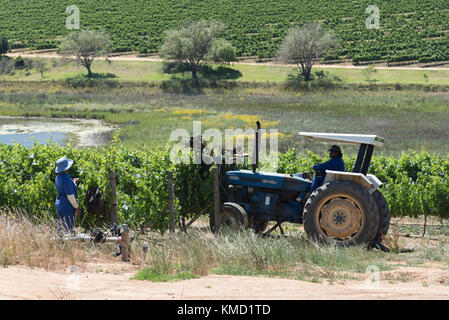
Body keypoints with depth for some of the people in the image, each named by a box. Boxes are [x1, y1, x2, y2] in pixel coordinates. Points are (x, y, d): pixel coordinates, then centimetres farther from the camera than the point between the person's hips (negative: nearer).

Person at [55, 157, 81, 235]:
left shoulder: (58, 177, 5)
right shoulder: (66, 180, -24)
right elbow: (70, 196, -22)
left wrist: (73, 182, 17)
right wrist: (77, 207, -13)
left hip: (59, 204, 9)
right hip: (67, 206, -9)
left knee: (61, 227, 16)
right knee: (69, 229, -1)